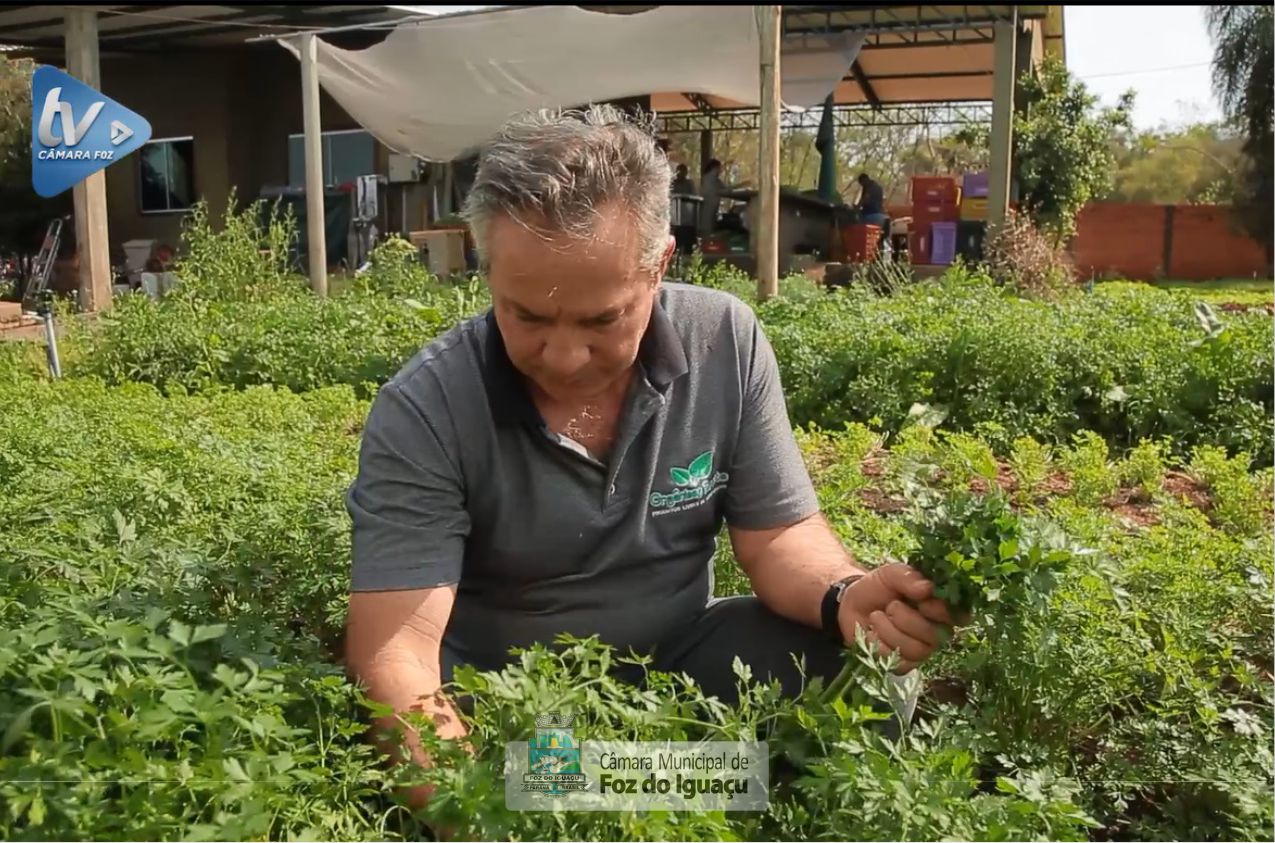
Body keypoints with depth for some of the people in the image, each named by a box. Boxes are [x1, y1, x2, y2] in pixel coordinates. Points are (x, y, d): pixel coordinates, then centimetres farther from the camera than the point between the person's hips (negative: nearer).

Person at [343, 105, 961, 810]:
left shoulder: (726, 346, -13)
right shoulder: (421, 412, -22)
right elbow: (394, 645, -27)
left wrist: (842, 596, -29)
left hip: (676, 657, 3)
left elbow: (777, 531, -5)